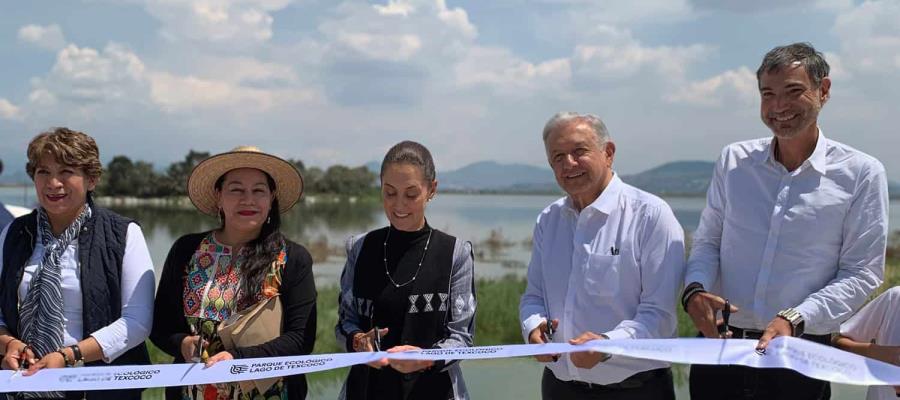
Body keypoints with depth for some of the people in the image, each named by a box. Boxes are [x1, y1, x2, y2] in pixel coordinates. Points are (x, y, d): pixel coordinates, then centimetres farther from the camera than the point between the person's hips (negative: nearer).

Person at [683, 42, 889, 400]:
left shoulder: (861, 173, -3)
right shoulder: (733, 161, 5)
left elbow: (861, 273, -4)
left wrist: (794, 320, -16)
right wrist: (694, 288, -10)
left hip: (801, 357, -2)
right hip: (719, 346, 2)